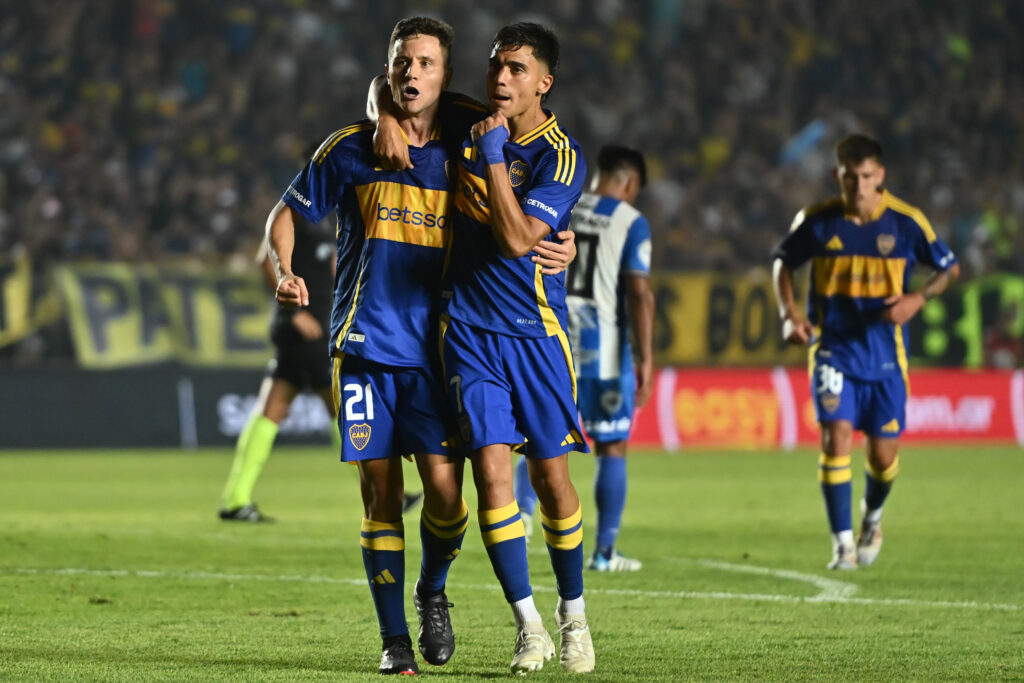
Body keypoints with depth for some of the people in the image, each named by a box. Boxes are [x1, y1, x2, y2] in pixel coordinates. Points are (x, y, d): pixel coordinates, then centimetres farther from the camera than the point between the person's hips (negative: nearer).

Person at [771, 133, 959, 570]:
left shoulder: (906, 222, -7)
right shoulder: (818, 221, -6)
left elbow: (949, 268, 6)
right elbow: (782, 261, 11)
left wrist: (918, 299, -13)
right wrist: (789, 313, -4)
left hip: (885, 351, 0)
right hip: (833, 348, 0)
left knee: (883, 452, 4)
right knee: (837, 435, -16)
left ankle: (872, 517, 37)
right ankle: (843, 543, -10)